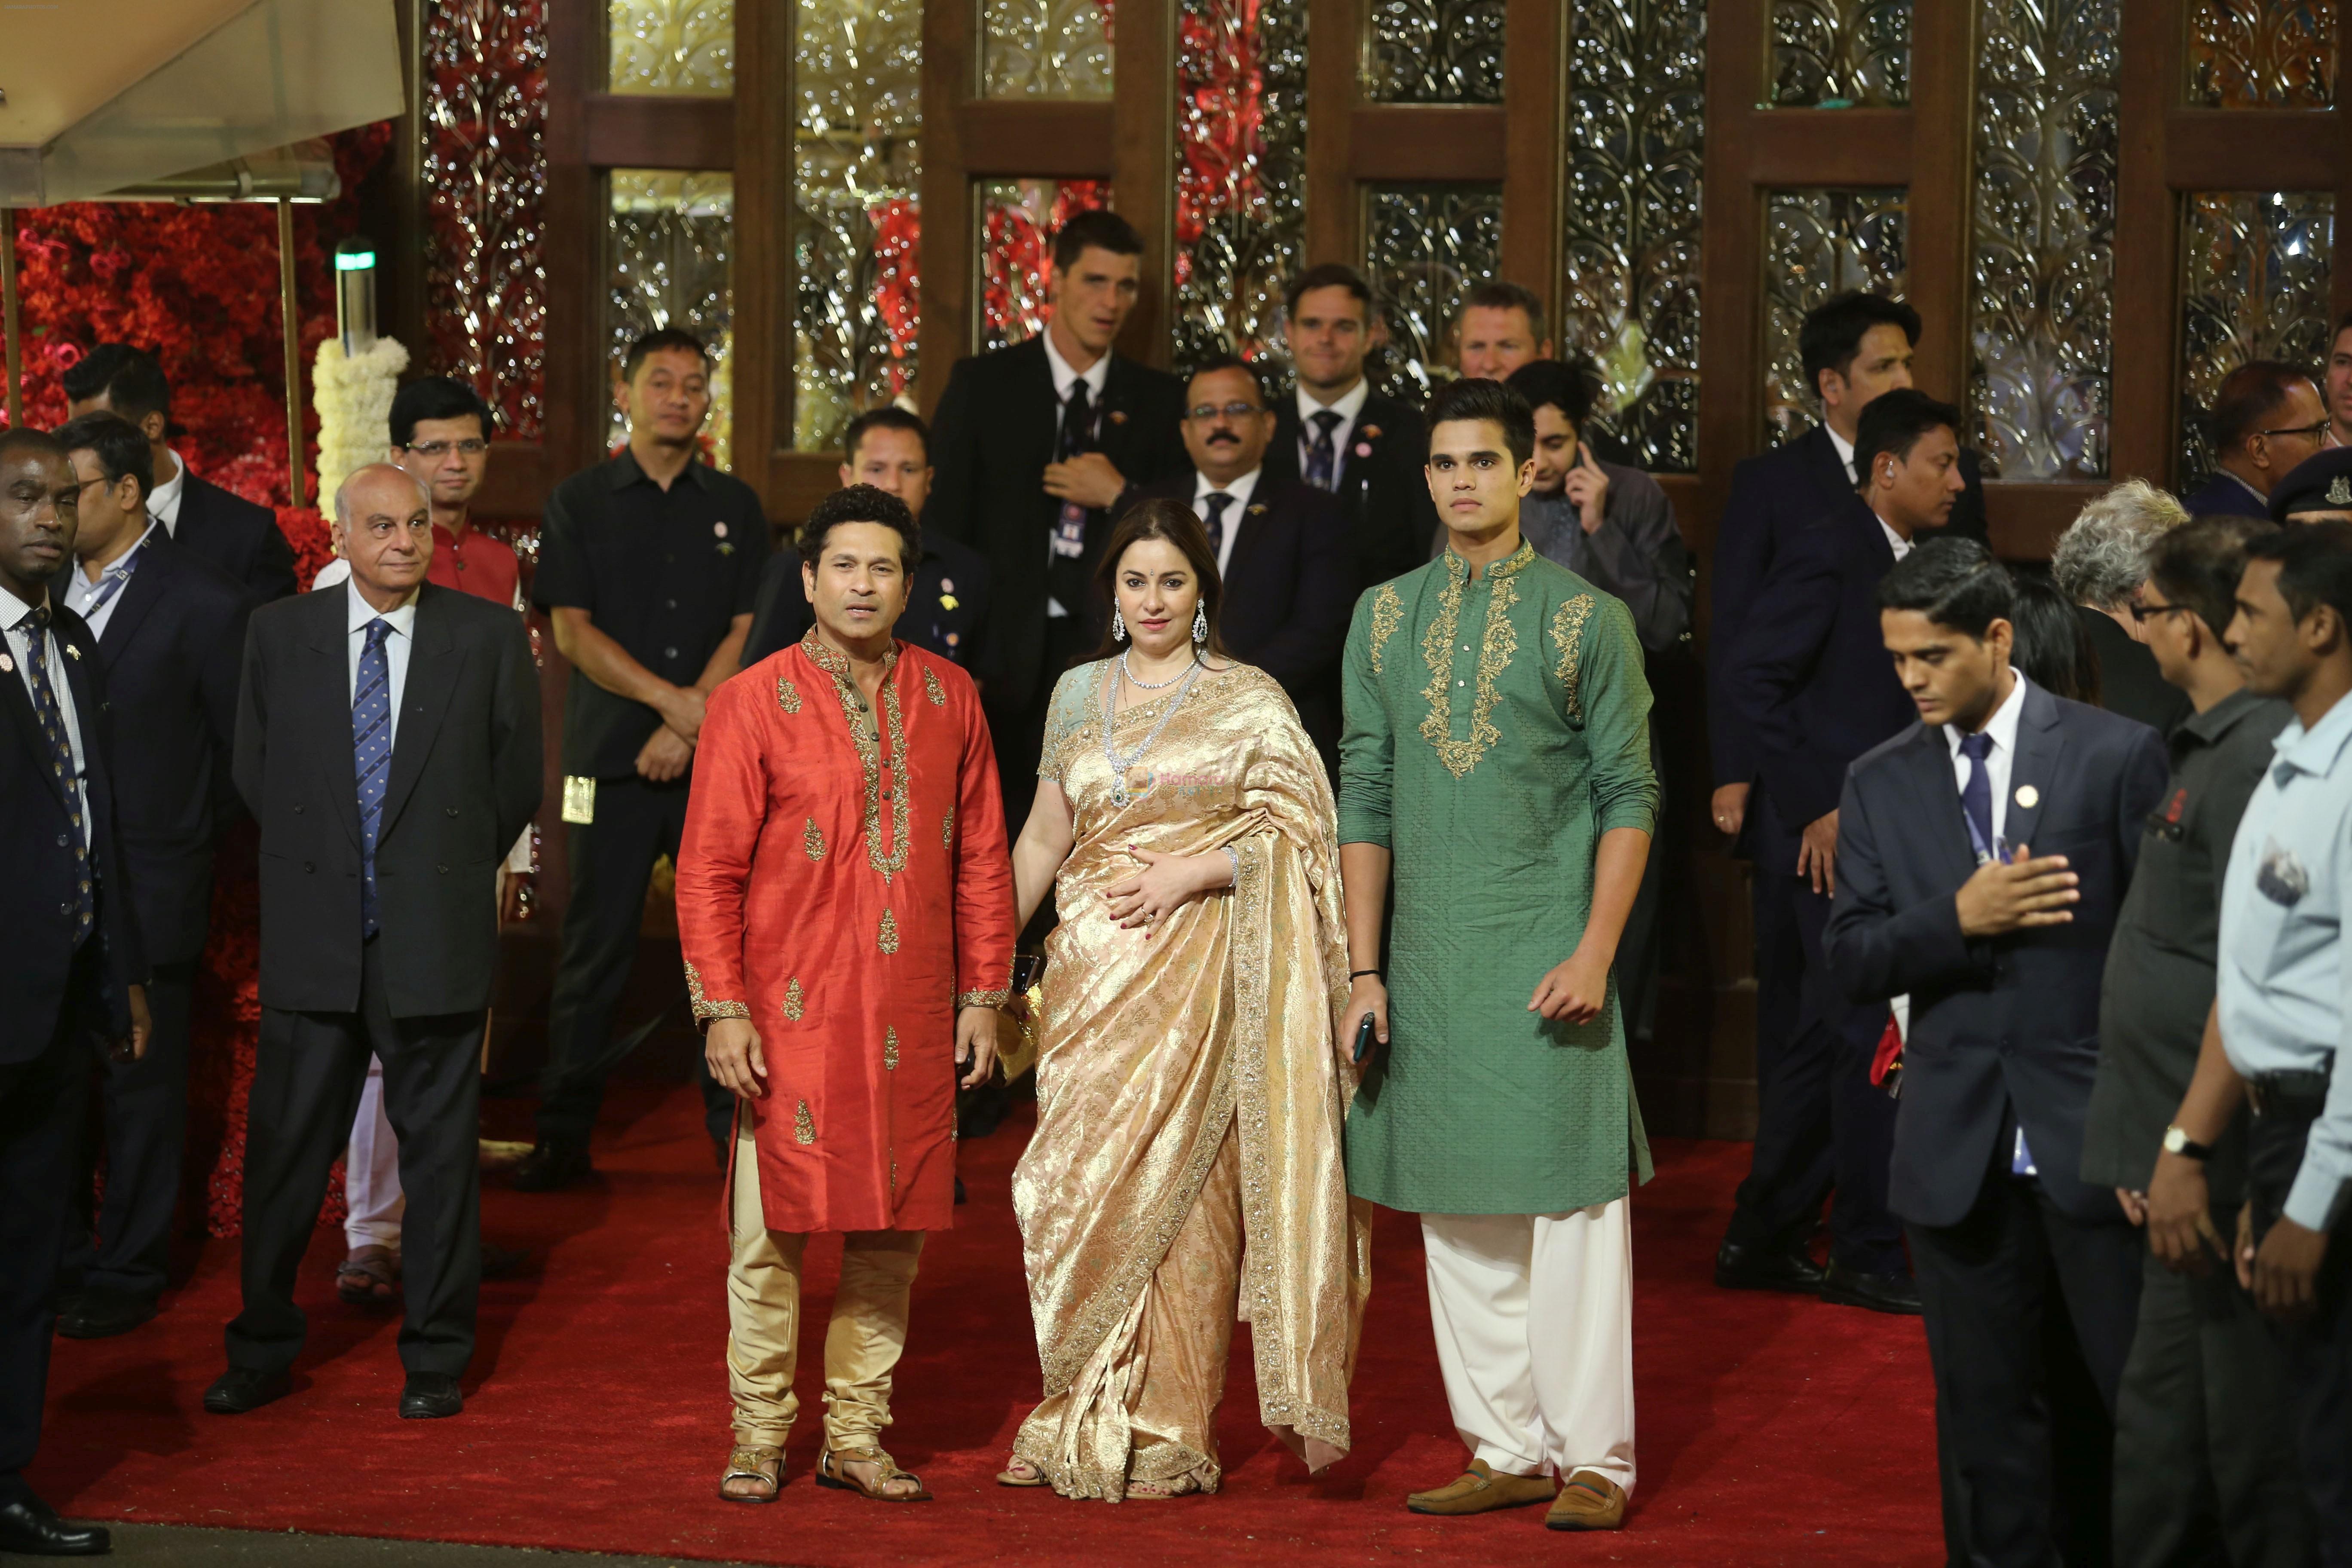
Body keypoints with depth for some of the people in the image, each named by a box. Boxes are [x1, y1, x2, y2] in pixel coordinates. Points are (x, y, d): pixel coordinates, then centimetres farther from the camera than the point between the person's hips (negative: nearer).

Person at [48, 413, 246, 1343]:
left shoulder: (203, 604, -8)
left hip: (149, 890, -5)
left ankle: (128, 1274, 15)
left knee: (141, 1090, 5)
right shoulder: (40, 591, 8)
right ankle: (58, 1264, 23)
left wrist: (193, 848, 0)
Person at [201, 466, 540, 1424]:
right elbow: (254, 771, 12)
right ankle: (262, 1351, 19)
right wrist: (310, 868, 11)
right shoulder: (279, 634, 4)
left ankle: (435, 1359, 17)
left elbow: (517, 777, 6)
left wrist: (452, 871, 9)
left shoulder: (488, 637, 0)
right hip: (313, 941, 1)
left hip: (435, 939, -1)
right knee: (286, 1145, 6)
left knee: (438, 1146, 6)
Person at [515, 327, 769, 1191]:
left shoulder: (735, 506, 11)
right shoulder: (580, 503, 6)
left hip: (717, 762, 2)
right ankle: (564, 1136, 5)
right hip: (610, 761, -1)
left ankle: (735, 1122, 7)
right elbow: (572, 630, -2)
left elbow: (747, 630, 5)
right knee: (594, 949, 0)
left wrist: (689, 727, -8)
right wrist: (669, 698, -13)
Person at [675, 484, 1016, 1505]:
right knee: (773, 1230, -1)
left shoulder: (949, 699, 8)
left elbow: (980, 857, 11)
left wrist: (983, 994, 7)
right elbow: (708, 870, -3)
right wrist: (722, 1008, -9)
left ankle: (856, 1438, 17)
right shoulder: (753, 703, -2)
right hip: (793, 1016, -3)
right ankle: (761, 1439, 12)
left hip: (914, 1019, 3)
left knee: (893, 1229, 6)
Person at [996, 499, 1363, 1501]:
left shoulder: (1249, 701, 1)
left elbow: (1296, 833, -4)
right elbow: (1043, 838, 18)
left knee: (1175, 1190, -4)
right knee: (1077, 1189, 0)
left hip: (1199, 971, -4)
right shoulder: (1080, 694, 13)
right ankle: (1091, 1424, 11)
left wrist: (1185, 875, -14)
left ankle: (1163, 1434, 5)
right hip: (1093, 970, 4)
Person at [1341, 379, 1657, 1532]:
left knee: (1571, 1204, -3)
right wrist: (1363, 965, 4)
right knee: (1459, 1218, 7)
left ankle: (1593, 1460, 4)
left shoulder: (1586, 618, 0)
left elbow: (1629, 797, -1)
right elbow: (1364, 798, 10)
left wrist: (1594, 953, -11)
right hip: (1430, 960, 4)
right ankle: (1509, 1449, 16)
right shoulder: (1385, 616, 10)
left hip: (1547, 959, -4)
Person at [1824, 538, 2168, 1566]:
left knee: (2119, 1404, 3)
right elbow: (1851, 960, 3)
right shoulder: (1880, 783, 7)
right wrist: (1959, 920, -15)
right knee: (1986, 1411, 8)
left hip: (2095, 1133, -3)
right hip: (1958, 1153, 3)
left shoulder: (2117, 756, -3)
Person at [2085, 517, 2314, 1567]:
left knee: (2252, 1446, -3)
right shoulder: (2208, 749, 13)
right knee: (2159, 1416, 16)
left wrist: (2191, 1148, -22)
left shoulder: (2259, 758, -17)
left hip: (2225, 1166, -10)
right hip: (2184, 1161, 10)